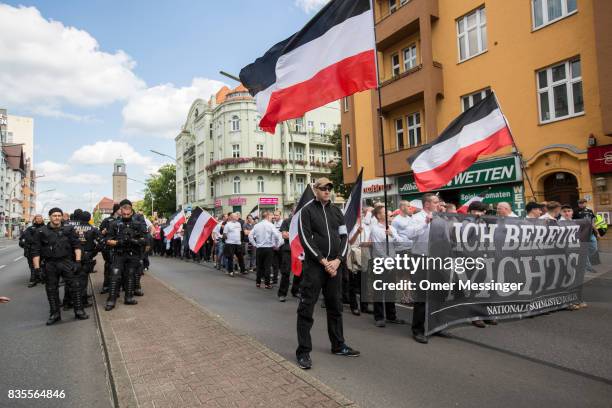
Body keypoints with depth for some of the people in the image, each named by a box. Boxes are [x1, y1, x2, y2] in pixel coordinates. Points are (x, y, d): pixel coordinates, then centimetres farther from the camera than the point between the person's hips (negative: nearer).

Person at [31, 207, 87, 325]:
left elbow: (77, 245, 1)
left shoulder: (69, 229, 2)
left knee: (75, 286, -4)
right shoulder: (41, 232, 3)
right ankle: (54, 314, 23)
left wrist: (78, 261, -8)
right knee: (51, 290, 10)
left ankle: (79, 311, 7)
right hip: (49, 264, 1)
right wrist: (37, 268, -5)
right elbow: (36, 251, 2)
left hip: (67, 262, -1)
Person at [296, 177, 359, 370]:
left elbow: (344, 236, 9)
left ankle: (338, 345, 29)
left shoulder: (336, 211, 13)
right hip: (313, 265, -5)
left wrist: (337, 260, -6)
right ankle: (303, 351, 8)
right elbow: (305, 239, -10)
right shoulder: (307, 210, -2)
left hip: (334, 265, 5)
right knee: (306, 309, -2)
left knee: (335, 307, 15)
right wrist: (323, 261, -13)